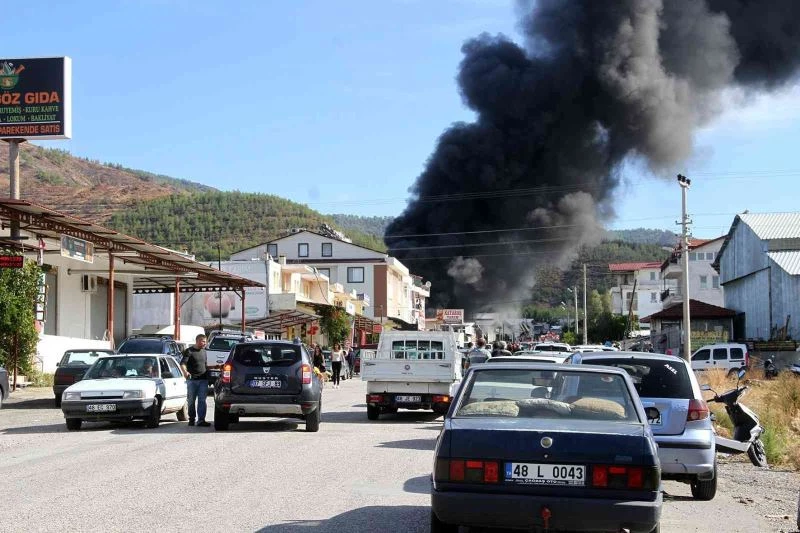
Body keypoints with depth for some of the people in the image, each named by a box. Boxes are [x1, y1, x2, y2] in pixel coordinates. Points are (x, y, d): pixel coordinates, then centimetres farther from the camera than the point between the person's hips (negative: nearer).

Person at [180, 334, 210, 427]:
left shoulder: (204, 351, 17)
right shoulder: (189, 351, -2)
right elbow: (183, 363, -12)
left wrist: (207, 374, 24)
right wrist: (185, 372, -30)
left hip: (203, 380, 4)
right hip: (192, 380, -4)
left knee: (202, 401, -5)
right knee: (191, 401, 4)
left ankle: (201, 420, -7)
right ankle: (191, 419, 16)